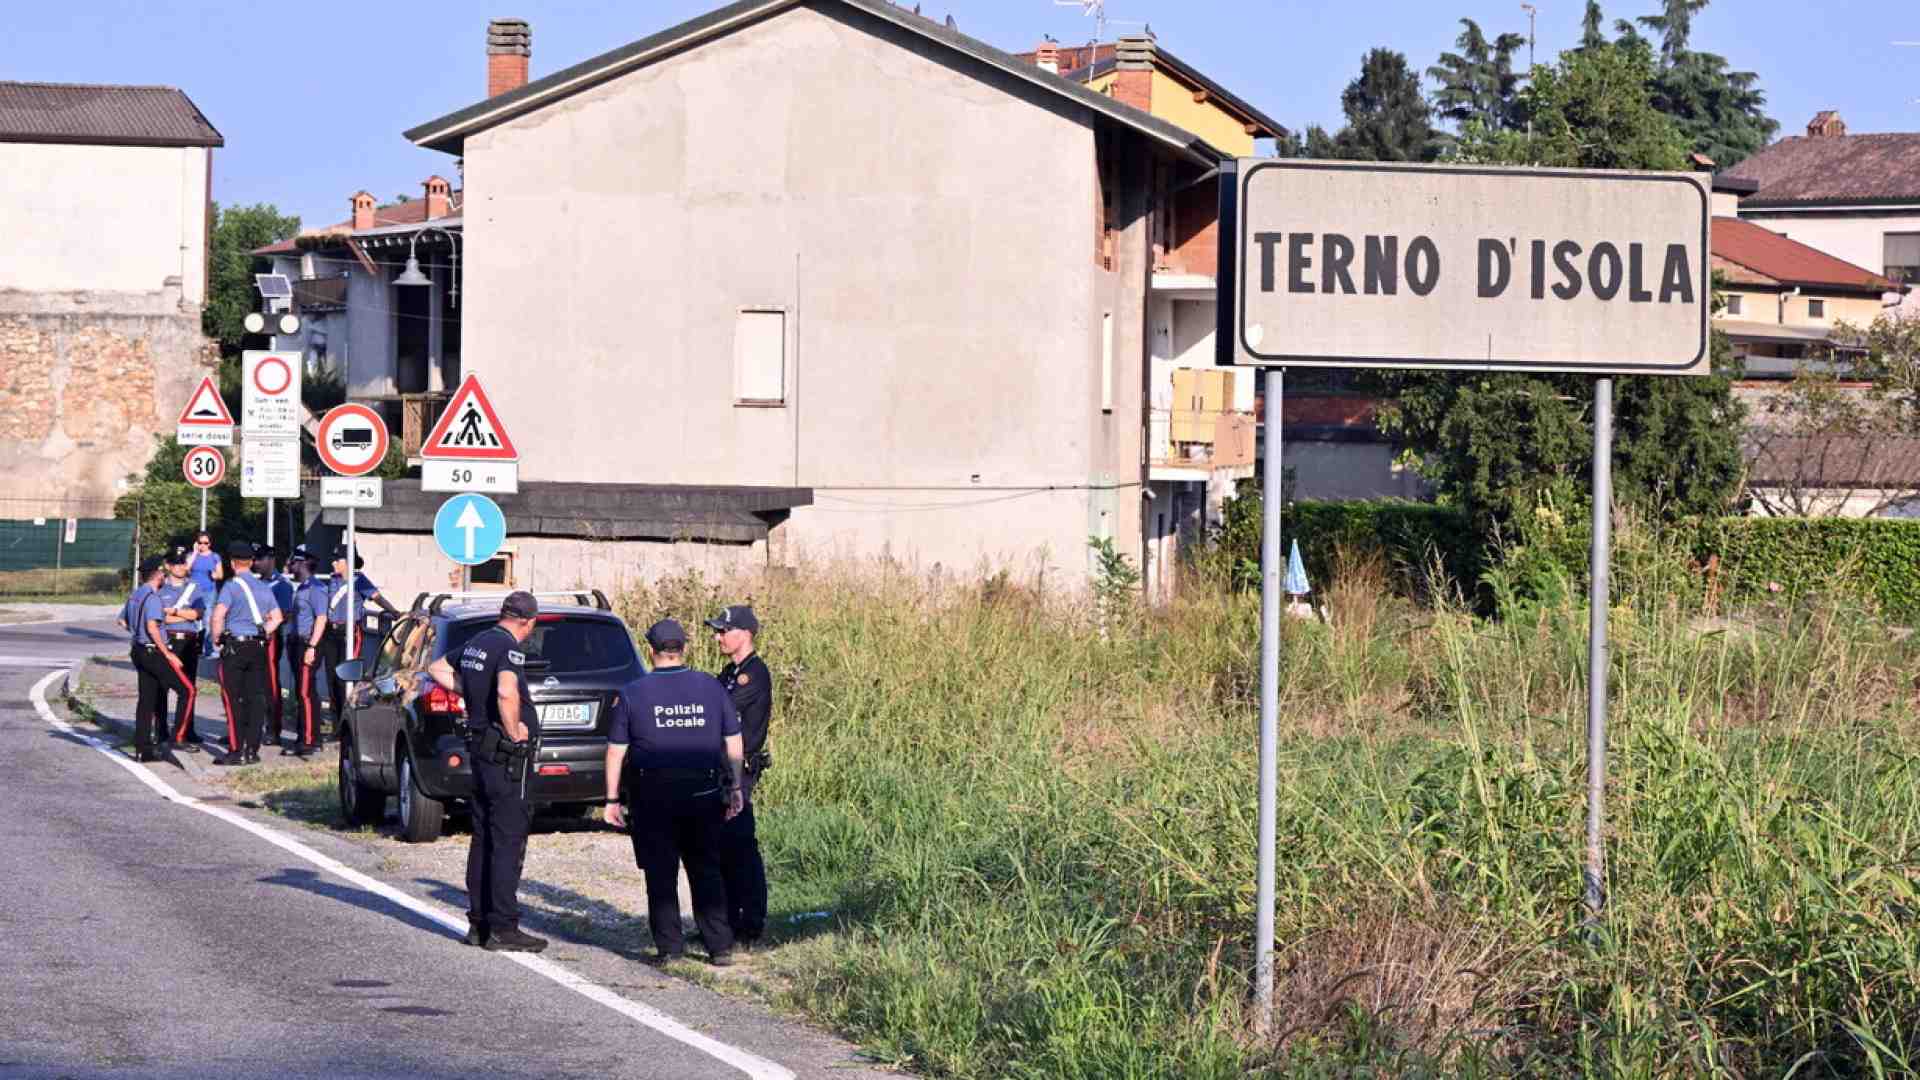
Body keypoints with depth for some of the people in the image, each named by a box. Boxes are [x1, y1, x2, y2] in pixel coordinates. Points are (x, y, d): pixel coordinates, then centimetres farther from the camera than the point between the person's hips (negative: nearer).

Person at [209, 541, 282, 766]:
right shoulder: (264, 587, 11)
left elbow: (218, 614, -19)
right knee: (255, 699, 6)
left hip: (234, 648, -6)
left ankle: (236, 751, -6)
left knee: (233, 699, -2)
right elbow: (276, 617, 15)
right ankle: (252, 750, 6)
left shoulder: (232, 586, -9)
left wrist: (216, 638, -6)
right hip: (258, 647, 6)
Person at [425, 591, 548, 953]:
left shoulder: (475, 644, 11)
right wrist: (514, 730, -19)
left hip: (480, 748, 9)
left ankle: (479, 923, 18)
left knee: (483, 839, 14)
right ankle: (503, 929, -7)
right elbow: (507, 693, -35)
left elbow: (437, 669, 26)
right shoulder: (510, 648, -17)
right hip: (507, 756, -9)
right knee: (508, 842, -6)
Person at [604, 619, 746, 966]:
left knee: (661, 873, 5)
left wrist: (612, 799, 4)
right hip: (704, 793, 2)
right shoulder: (711, 688, 3)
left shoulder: (633, 694, -3)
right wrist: (735, 788, 15)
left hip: (654, 795, -2)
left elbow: (615, 751, -2)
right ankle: (720, 946, 9)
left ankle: (670, 946, 3)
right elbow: (734, 743, 7)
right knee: (707, 871, 11)